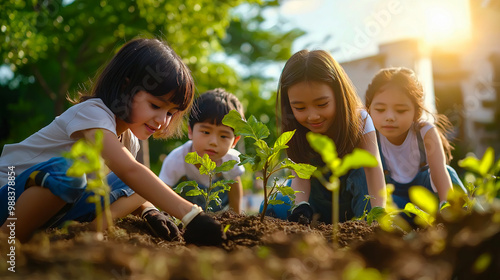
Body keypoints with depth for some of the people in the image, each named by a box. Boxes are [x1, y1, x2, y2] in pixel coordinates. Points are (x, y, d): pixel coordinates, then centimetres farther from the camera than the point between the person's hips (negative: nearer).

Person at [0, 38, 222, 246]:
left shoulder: (128, 139, 4)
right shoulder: (93, 113, -24)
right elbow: (128, 170, -40)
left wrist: (149, 209, -12)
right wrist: (189, 214, -48)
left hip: (61, 201, 7)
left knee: (143, 184, -5)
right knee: (67, 170, -39)